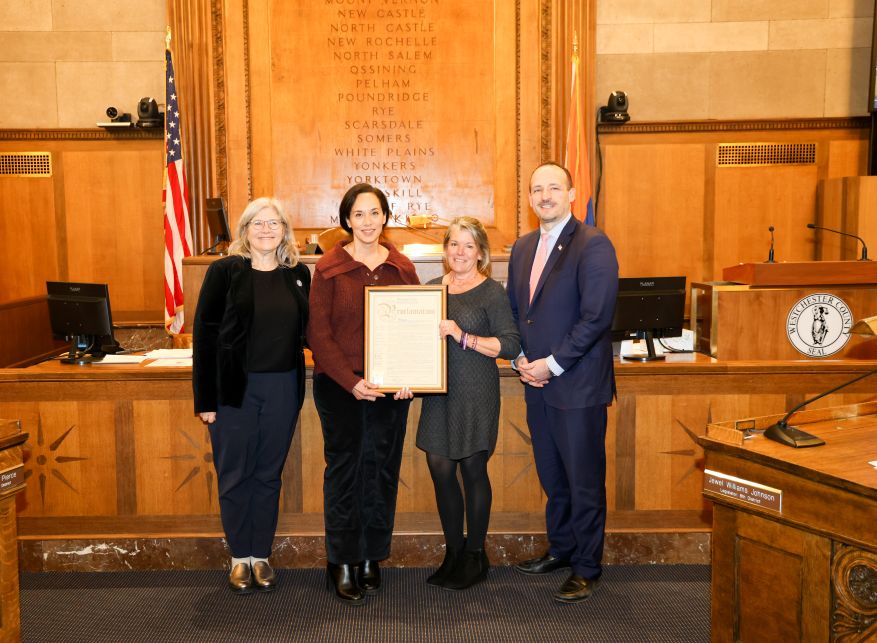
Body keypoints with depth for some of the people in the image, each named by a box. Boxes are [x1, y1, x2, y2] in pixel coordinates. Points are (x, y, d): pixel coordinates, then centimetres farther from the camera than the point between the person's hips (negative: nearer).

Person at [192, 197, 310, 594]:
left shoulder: (298, 274, 6)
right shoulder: (225, 271, -4)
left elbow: (306, 331, 10)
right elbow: (204, 333, -6)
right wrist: (205, 397, -10)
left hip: (283, 389, 3)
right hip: (235, 388, -3)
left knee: (268, 474, 12)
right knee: (235, 475, 8)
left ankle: (262, 556, 25)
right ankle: (239, 557, 24)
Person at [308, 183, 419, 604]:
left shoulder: (402, 267, 6)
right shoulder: (328, 268, -2)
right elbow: (319, 333, -6)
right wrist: (351, 381, -16)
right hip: (339, 386, -3)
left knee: (382, 470, 8)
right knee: (344, 470, 4)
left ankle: (371, 558, 22)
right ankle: (342, 564, 16)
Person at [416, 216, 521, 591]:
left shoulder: (491, 292, -5)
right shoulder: (432, 287, 11)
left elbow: (511, 345, -11)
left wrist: (464, 337, -20)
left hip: (476, 394, -5)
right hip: (438, 392, 5)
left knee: (473, 470, 4)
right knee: (440, 471, 7)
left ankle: (475, 556, 21)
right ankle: (453, 552, 24)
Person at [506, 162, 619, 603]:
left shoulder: (593, 245, -11)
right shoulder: (523, 247, 12)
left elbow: (597, 316, -17)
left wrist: (552, 364, -16)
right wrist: (520, 358, 1)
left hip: (578, 385, -7)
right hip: (537, 384, 7)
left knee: (584, 481, 4)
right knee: (552, 477, 18)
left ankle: (586, 568, 17)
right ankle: (560, 549, 34)